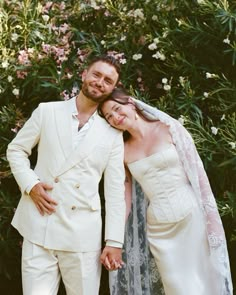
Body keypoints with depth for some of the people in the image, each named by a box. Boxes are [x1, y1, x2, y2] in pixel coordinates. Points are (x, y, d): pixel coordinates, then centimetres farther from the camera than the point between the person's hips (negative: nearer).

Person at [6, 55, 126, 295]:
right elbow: (15, 149, 12)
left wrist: (114, 242, 0)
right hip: (39, 229, 0)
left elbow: (115, 191, 5)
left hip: (83, 234, 1)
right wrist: (30, 184, -6)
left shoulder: (112, 134, 6)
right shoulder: (47, 112, 5)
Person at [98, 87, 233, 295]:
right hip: (158, 229, 2)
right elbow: (125, 199, 9)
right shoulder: (123, 151, 6)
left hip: (192, 218, -2)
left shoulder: (169, 128, -2)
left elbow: (198, 171, -4)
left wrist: (212, 220, -9)